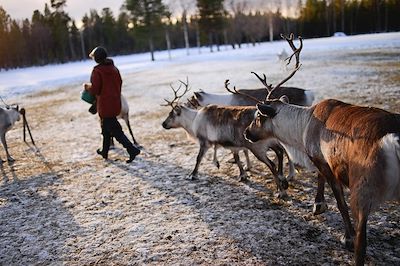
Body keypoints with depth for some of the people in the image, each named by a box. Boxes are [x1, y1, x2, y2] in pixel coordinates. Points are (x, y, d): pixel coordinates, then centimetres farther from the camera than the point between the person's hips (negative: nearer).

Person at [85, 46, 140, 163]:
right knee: (106, 128, 22)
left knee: (115, 131, -5)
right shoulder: (114, 68, 7)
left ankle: (132, 149, -16)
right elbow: (120, 83, 13)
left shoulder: (97, 71, -15)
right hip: (116, 103, 8)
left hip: (104, 105, -8)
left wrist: (87, 87, 4)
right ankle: (105, 151, 34)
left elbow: (94, 90, -17)